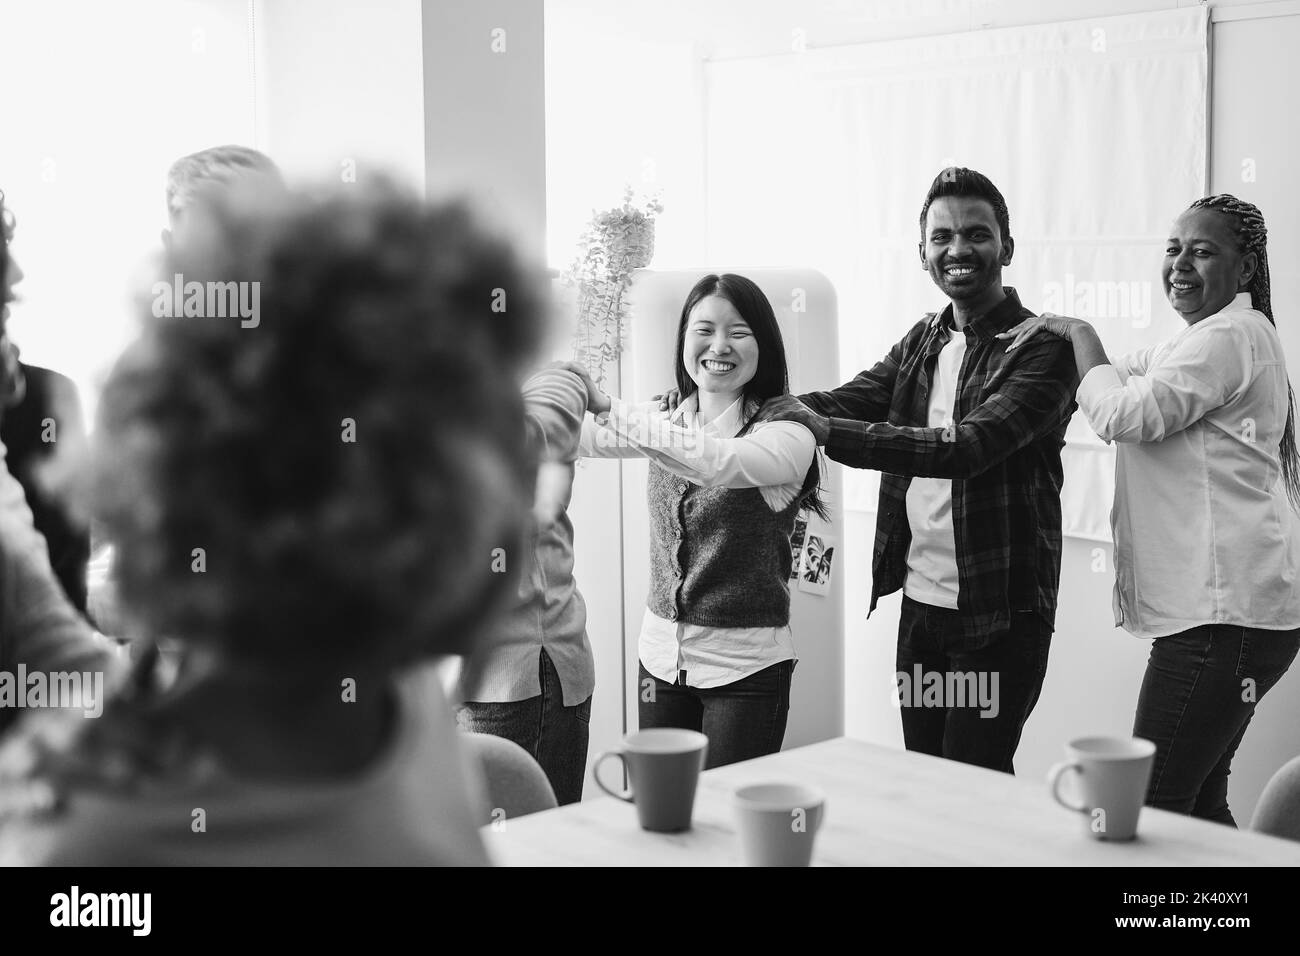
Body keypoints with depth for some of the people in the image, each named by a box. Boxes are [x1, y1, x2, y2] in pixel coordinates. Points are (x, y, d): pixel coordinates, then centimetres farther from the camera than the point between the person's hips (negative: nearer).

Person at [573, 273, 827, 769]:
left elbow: (718, 462, -29)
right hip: (661, 652, 5)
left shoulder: (787, 434, -11)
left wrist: (609, 409, -32)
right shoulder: (668, 424, 7)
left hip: (745, 665, -5)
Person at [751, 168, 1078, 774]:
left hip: (998, 615, -6)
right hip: (919, 603, 7)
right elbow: (849, 400, 4)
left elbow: (970, 445, -25)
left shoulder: (1043, 349, -12)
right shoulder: (923, 342, 13)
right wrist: (778, 407, -18)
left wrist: (830, 433, -31)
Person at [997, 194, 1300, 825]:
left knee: (1152, 811, -10)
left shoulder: (1228, 336, -10)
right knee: (1198, 807, 16)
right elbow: (1124, 380, 26)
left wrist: (1081, 334, -2)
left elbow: (1123, 415, -18)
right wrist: (1060, 335, 8)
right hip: (1212, 605, 11)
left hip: (1223, 612, -11)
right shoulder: (1196, 342, 24)